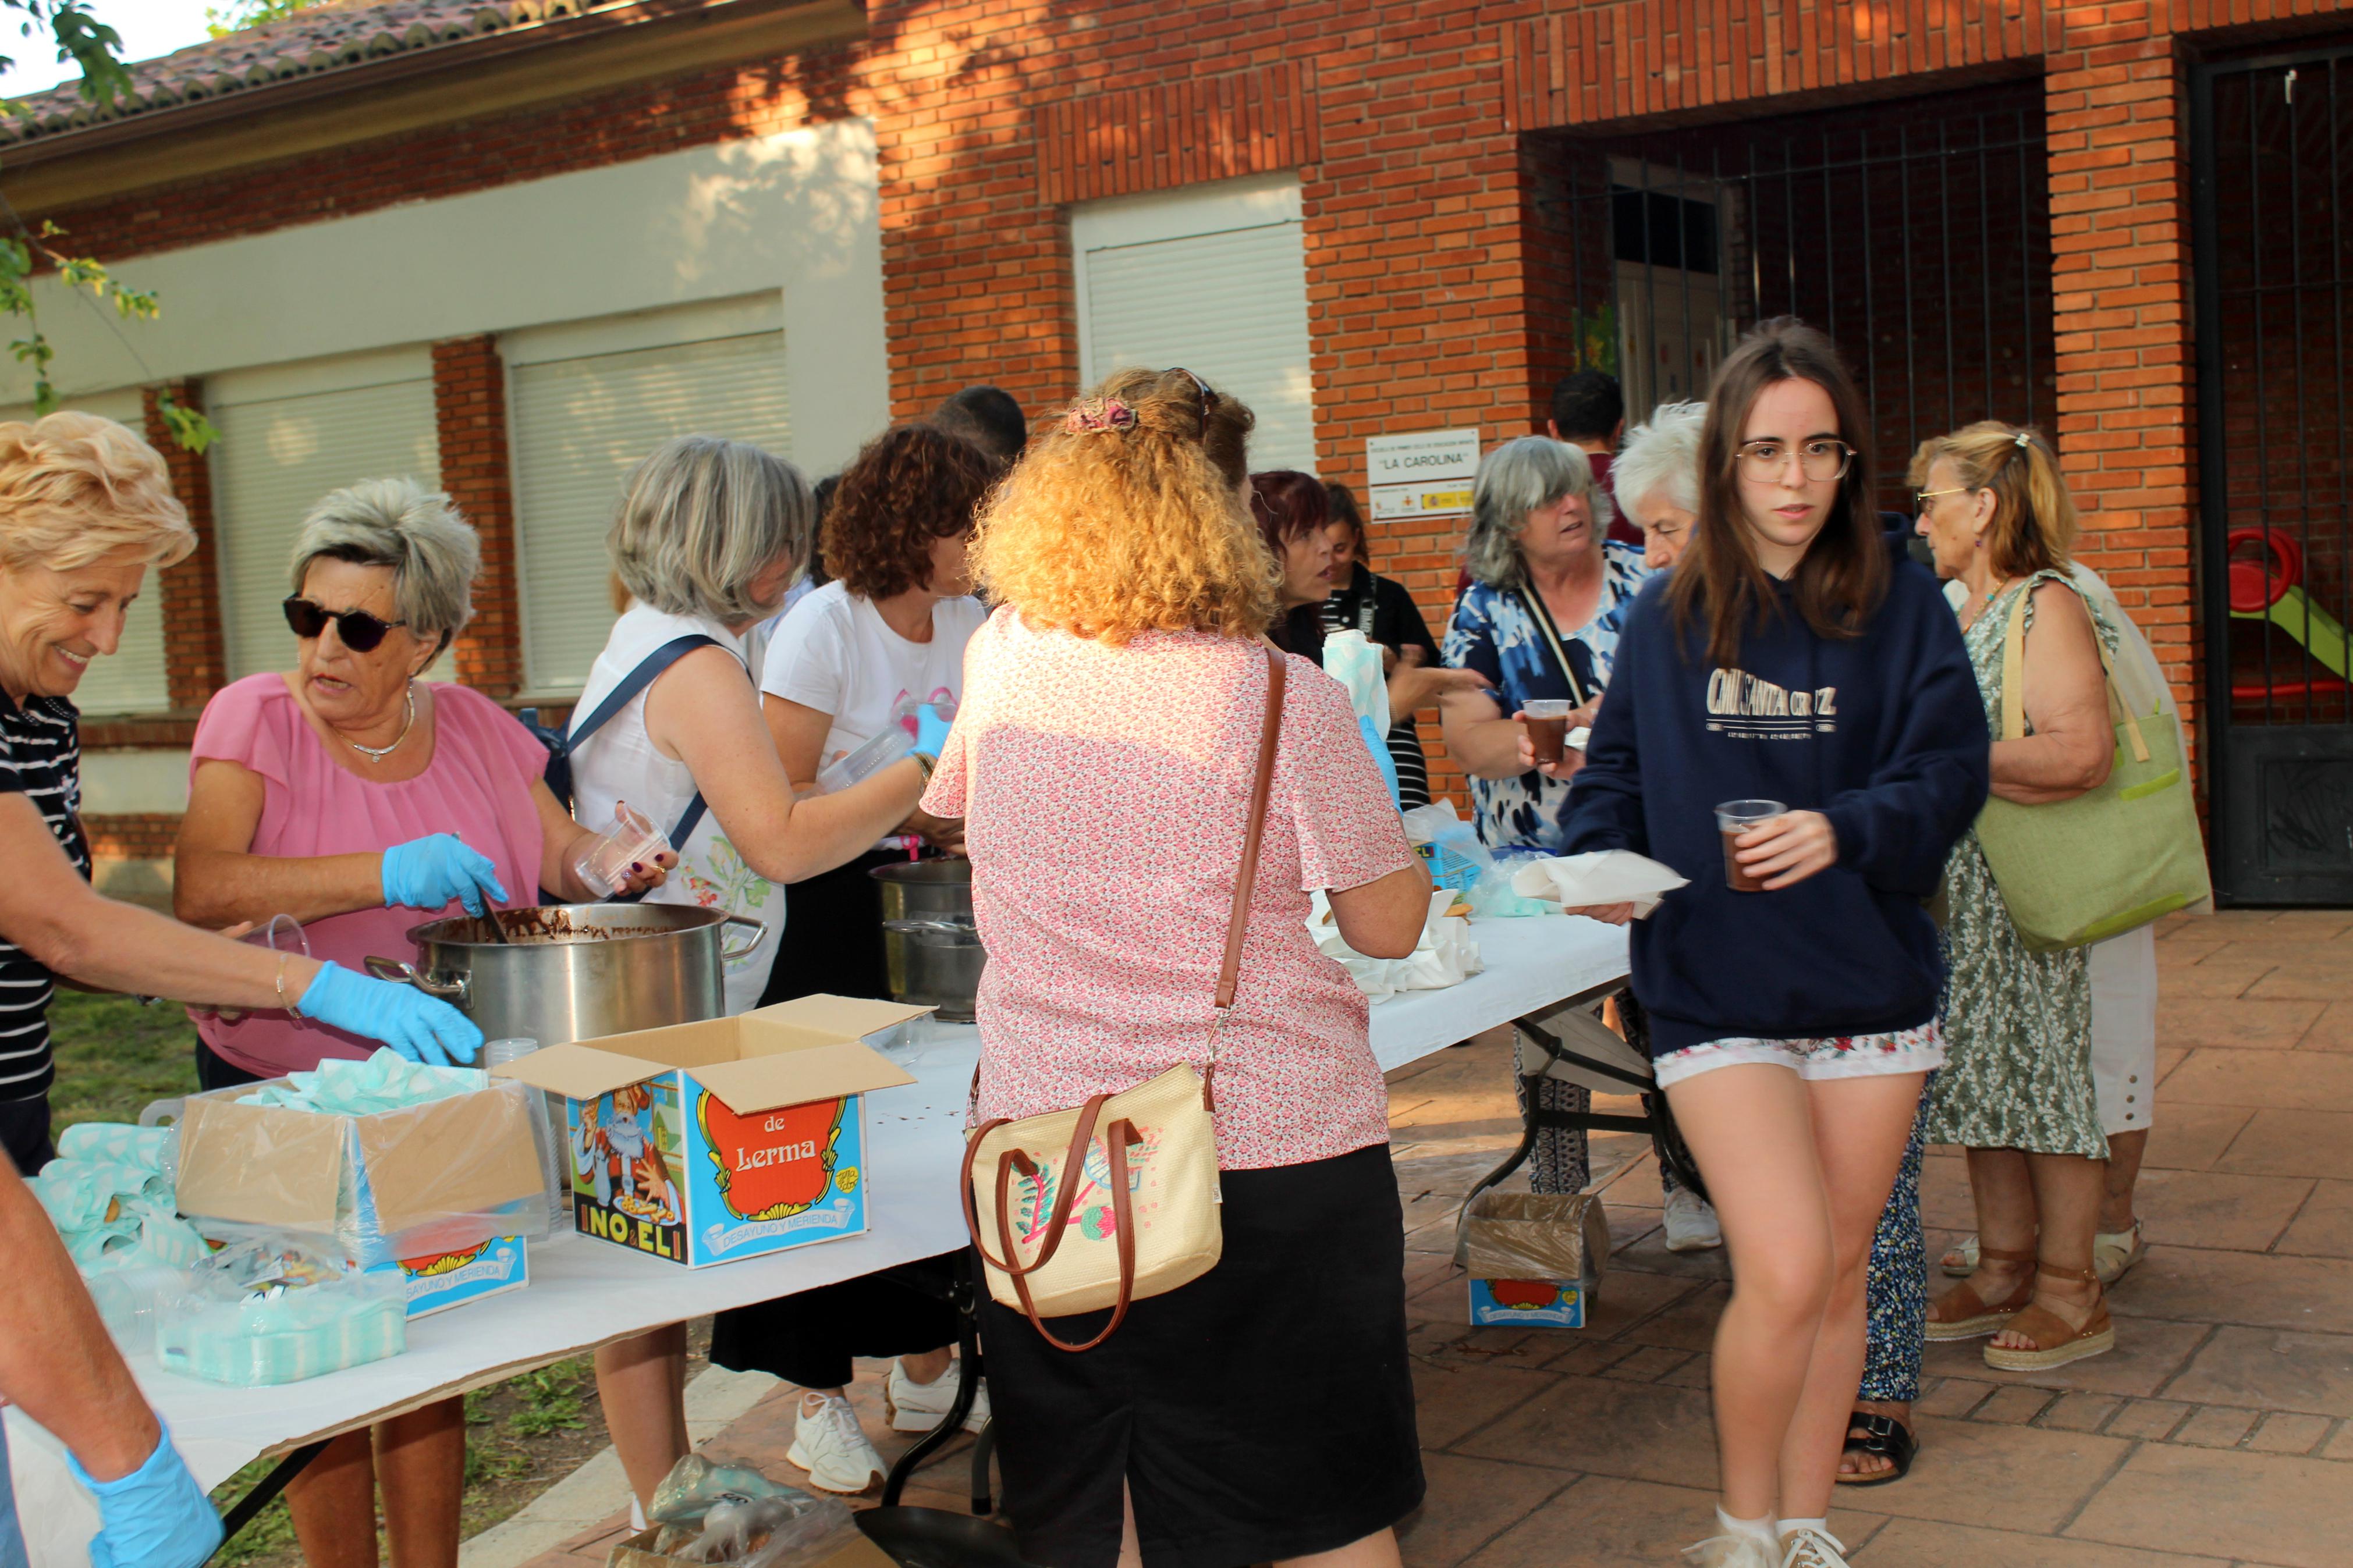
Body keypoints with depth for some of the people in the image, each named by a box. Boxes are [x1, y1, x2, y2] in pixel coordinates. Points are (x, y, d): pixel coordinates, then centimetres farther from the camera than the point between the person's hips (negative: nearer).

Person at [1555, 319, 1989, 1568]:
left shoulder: (1898, 603, 1)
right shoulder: (1667, 617, 3)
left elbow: (1949, 772, -5)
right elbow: (1617, 768, 8)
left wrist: (1845, 829, -22)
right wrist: (1595, 860, -11)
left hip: (1871, 984, 2)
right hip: (1717, 993, -1)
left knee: (1839, 1272, 12)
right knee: (1784, 1273, -13)